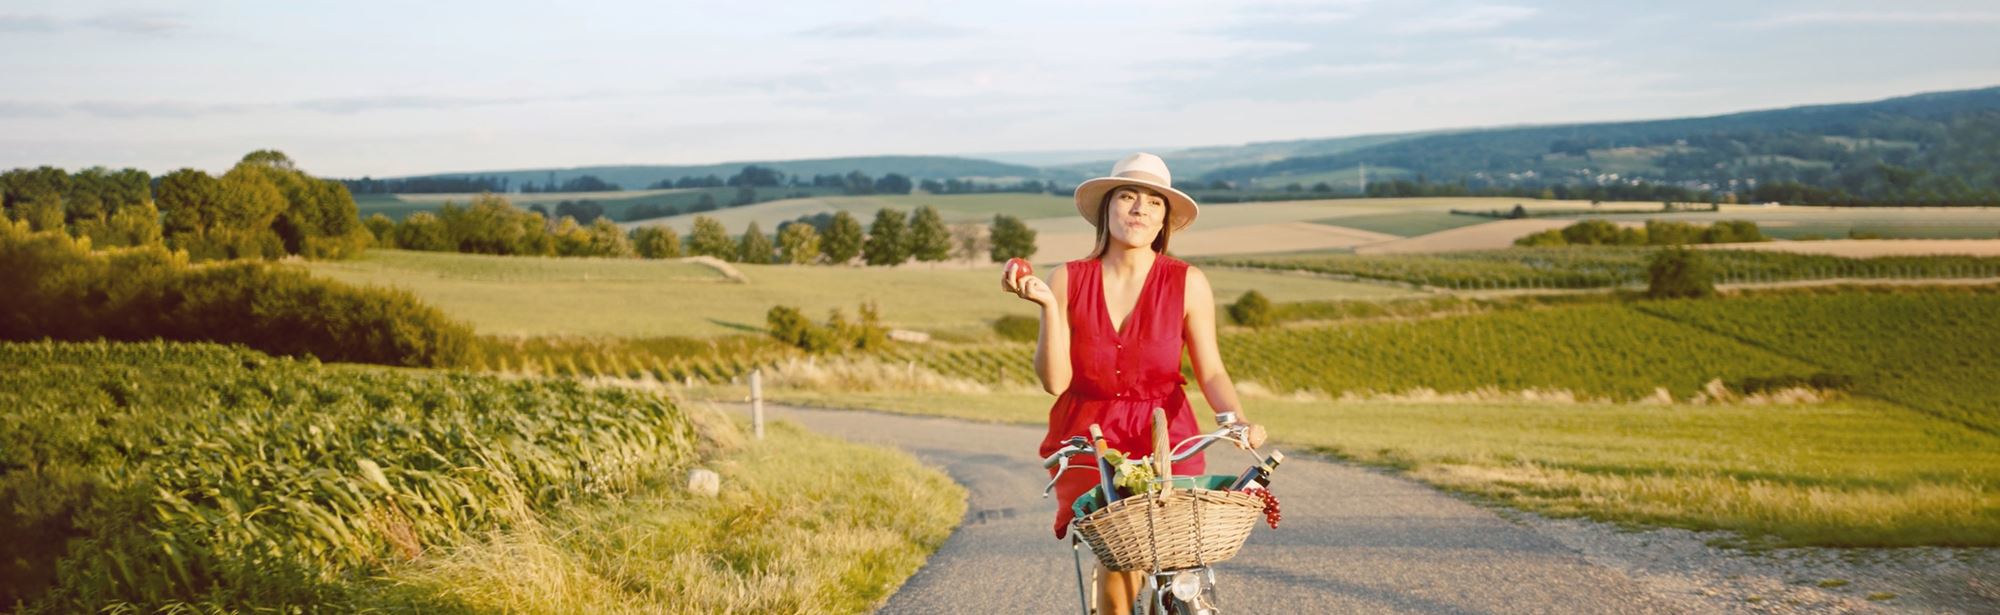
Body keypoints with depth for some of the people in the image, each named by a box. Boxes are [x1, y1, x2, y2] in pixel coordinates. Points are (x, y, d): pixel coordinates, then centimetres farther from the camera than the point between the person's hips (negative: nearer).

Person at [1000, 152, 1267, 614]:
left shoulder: (1188, 283, -2)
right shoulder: (1068, 281, -1)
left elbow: (1211, 372, 0)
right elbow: (1054, 381, -6)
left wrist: (1239, 421, -18)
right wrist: (1048, 306, -16)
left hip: (1165, 438, 0)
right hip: (1089, 441, 0)